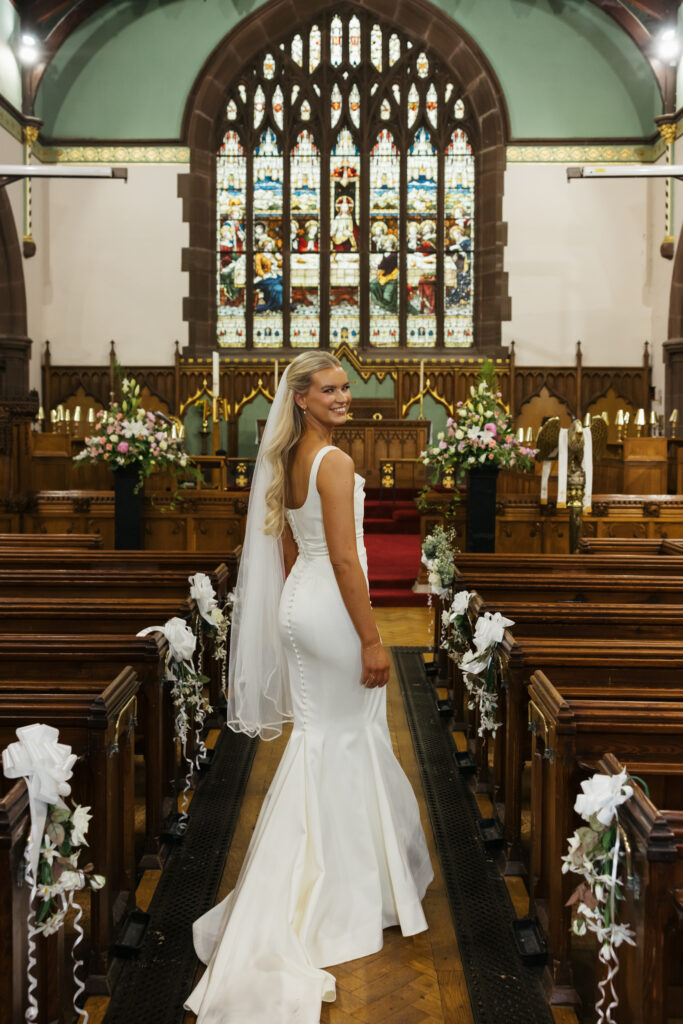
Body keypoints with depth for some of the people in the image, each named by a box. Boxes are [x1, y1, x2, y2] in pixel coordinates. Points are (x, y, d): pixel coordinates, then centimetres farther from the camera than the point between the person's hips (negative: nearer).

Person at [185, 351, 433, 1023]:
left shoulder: (287, 462, 9)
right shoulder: (335, 463, -17)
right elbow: (344, 558, -21)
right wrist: (371, 639, -17)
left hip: (297, 603, 8)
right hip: (334, 608, -8)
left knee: (318, 732, 17)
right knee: (350, 737, 6)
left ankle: (314, 879, 29)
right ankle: (353, 877, 20)